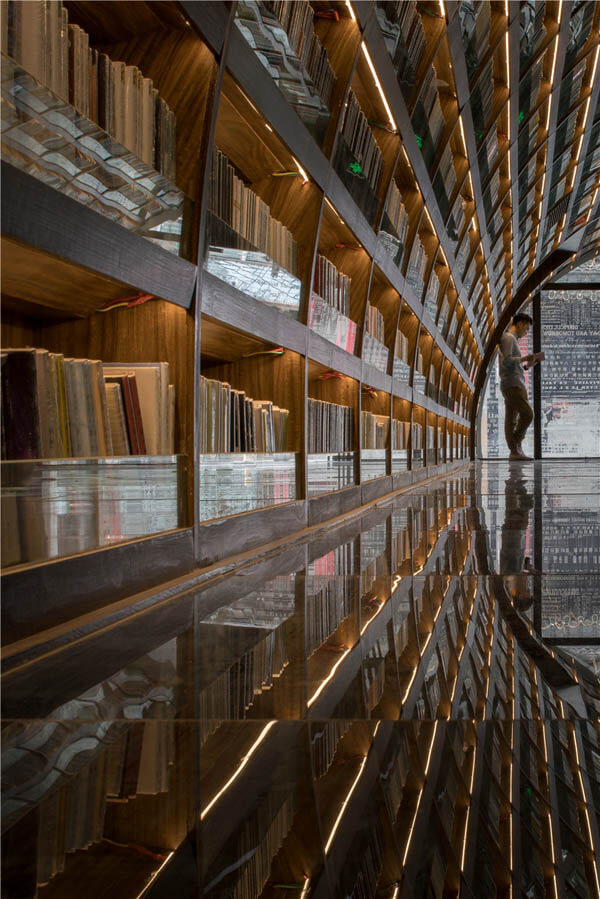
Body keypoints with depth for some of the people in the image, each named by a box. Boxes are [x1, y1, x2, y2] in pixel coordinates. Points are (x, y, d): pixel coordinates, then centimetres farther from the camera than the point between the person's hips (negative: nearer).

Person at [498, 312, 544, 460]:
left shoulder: (512, 339, 25)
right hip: (512, 384, -10)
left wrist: (528, 364, 15)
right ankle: (516, 447, -10)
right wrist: (525, 358, -11)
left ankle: (514, 451, 3)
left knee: (512, 419, 5)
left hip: (513, 385, 10)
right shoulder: (508, 337, -6)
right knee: (527, 413, -15)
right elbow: (506, 360, -18)